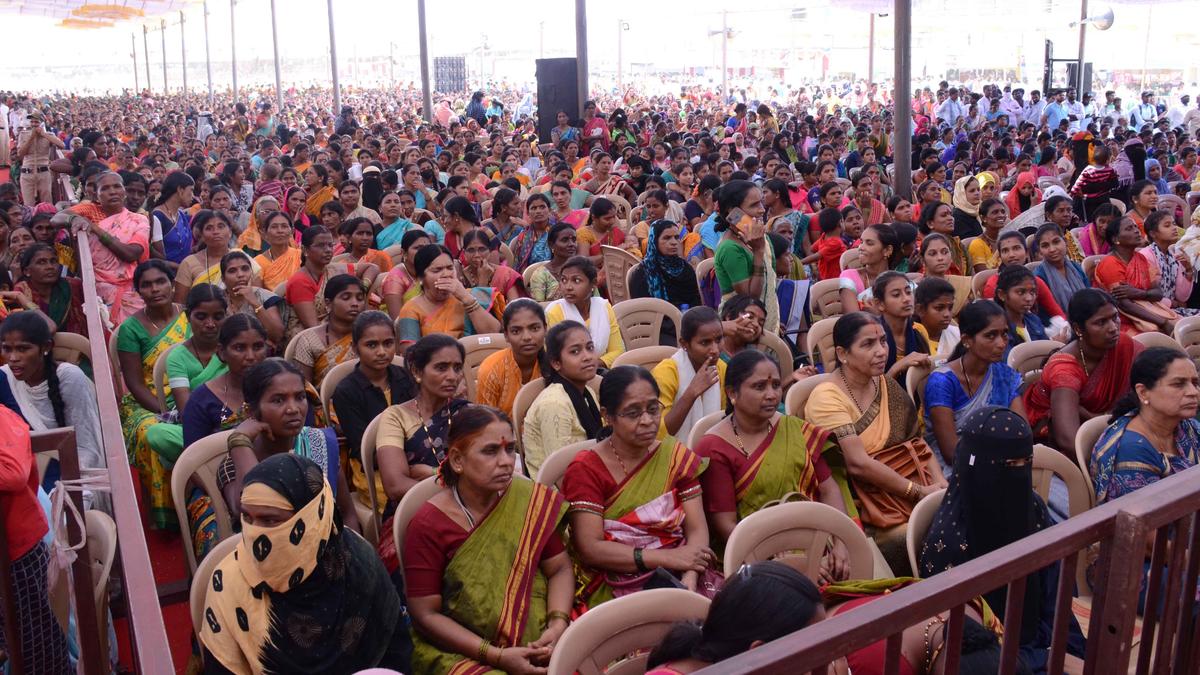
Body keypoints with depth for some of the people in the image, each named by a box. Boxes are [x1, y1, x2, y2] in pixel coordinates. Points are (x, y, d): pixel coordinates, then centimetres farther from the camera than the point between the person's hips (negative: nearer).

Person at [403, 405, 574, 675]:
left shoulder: (532, 502, -2)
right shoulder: (428, 525, -10)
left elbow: (559, 568, 4)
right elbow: (427, 615, -9)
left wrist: (558, 625, -14)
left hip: (535, 644, 4)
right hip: (457, 650, -3)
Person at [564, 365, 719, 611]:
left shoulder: (675, 456, 11)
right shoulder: (586, 469, -1)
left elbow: (697, 529, 3)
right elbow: (590, 549, -10)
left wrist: (689, 578, -17)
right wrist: (666, 557, -15)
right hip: (615, 587, -4)